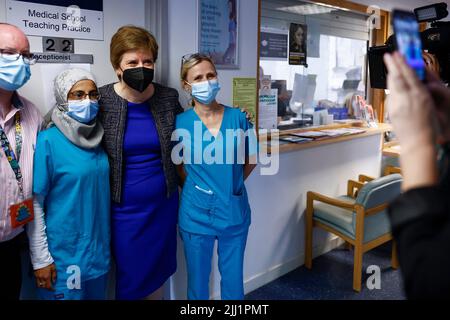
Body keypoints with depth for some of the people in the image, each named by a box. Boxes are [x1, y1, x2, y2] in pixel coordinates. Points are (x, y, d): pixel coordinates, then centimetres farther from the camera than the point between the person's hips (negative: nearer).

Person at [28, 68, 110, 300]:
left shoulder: (98, 138, 3)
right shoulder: (47, 141, -14)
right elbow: (34, 203, -13)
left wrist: (106, 244, 13)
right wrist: (40, 259, -12)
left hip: (100, 251, 6)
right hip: (63, 256, -5)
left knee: (97, 295, 21)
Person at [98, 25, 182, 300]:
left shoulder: (169, 98, -3)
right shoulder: (100, 101, -10)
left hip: (162, 203, 2)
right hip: (123, 206, -2)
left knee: (157, 271, 17)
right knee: (130, 276, 11)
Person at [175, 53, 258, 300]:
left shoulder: (237, 117, -4)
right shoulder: (180, 123, -8)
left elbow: (250, 159, 8)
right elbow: (178, 168, 3)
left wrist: (231, 185, 5)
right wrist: (197, 189, 0)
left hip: (234, 211, 2)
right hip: (197, 214, -1)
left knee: (234, 280, 17)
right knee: (198, 282, 15)